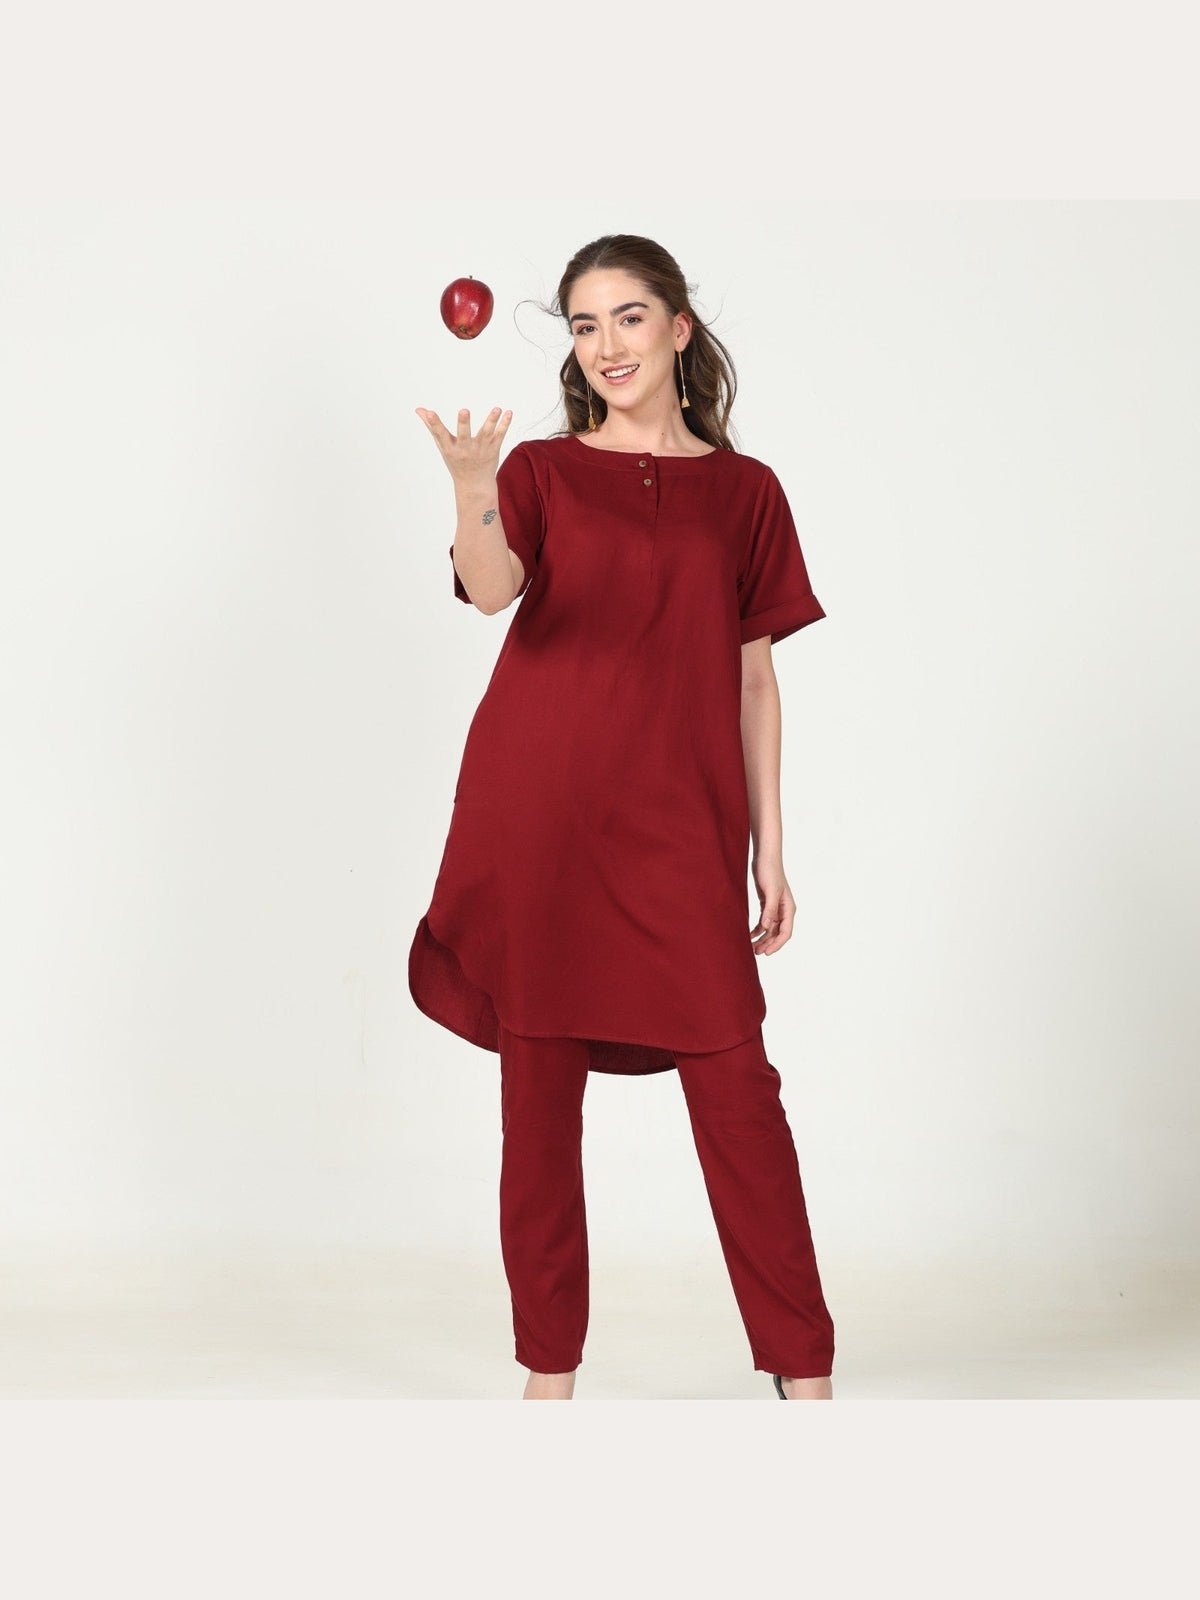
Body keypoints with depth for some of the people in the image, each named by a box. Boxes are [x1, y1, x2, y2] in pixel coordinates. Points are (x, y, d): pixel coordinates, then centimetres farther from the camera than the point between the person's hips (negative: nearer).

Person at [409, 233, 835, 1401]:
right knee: (538, 1086, 3)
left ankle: (802, 1367, 7)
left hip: (680, 823, 0)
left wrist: (769, 844, 6)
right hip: (539, 811, 0)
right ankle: (548, 1370, 14)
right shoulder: (541, 472, 7)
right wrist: (471, 488, -35)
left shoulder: (744, 491, 11)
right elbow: (489, 591, -14)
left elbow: (753, 678, 11)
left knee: (735, 1082, -4)